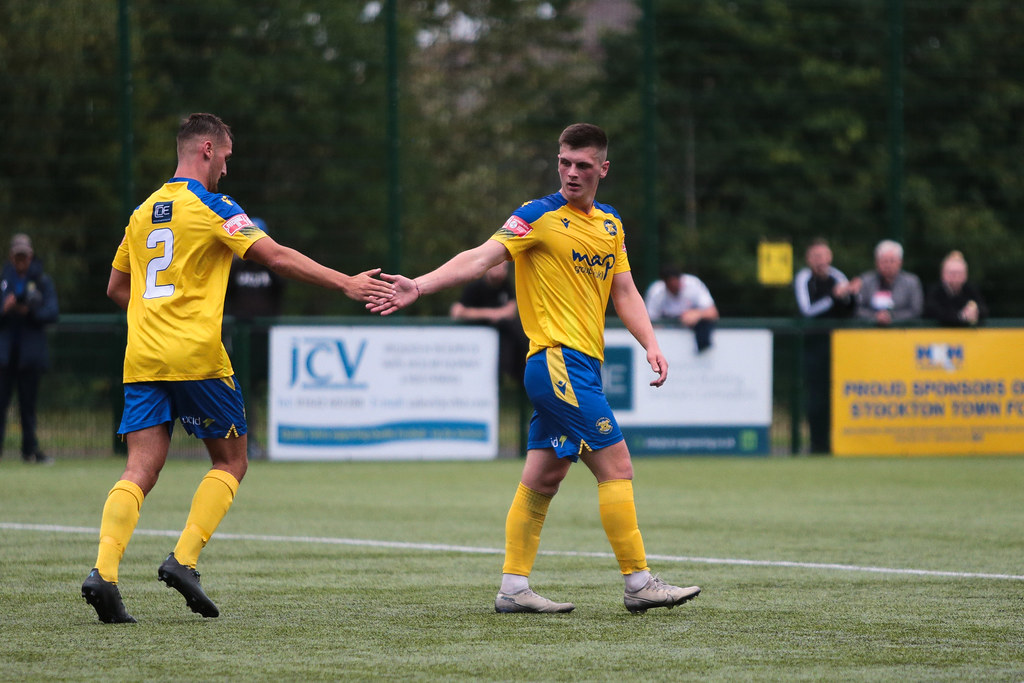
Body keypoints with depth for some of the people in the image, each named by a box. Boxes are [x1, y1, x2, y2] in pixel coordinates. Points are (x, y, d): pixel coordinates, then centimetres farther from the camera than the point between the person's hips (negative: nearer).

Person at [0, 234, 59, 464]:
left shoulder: (43, 281, 9)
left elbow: (52, 312, -1)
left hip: (32, 349, 0)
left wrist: (30, 312, -18)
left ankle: (30, 449, 10)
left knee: (29, 402, 4)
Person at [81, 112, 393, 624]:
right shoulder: (212, 207, -4)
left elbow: (116, 287, 24)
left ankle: (103, 571, -20)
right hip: (196, 357, -5)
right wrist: (346, 283, -12)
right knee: (231, 462, 10)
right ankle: (183, 559, -5)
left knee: (140, 471, 0)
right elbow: (276, 257, -12)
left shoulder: (143, 212, 16)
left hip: (142, 360, 5)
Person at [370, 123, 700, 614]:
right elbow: (481, 258, -15)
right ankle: (638, 584, -8)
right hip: (556, 358, -7)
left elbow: (624, 293, 18)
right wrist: (418, 286, -27)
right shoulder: (538, 216, -6)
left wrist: (651, 345, 4)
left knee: (543, 478, 8)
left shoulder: (610, 224, 16)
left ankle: (513, 587, 11)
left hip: (582, 366, 7)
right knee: (616, 465, -11)